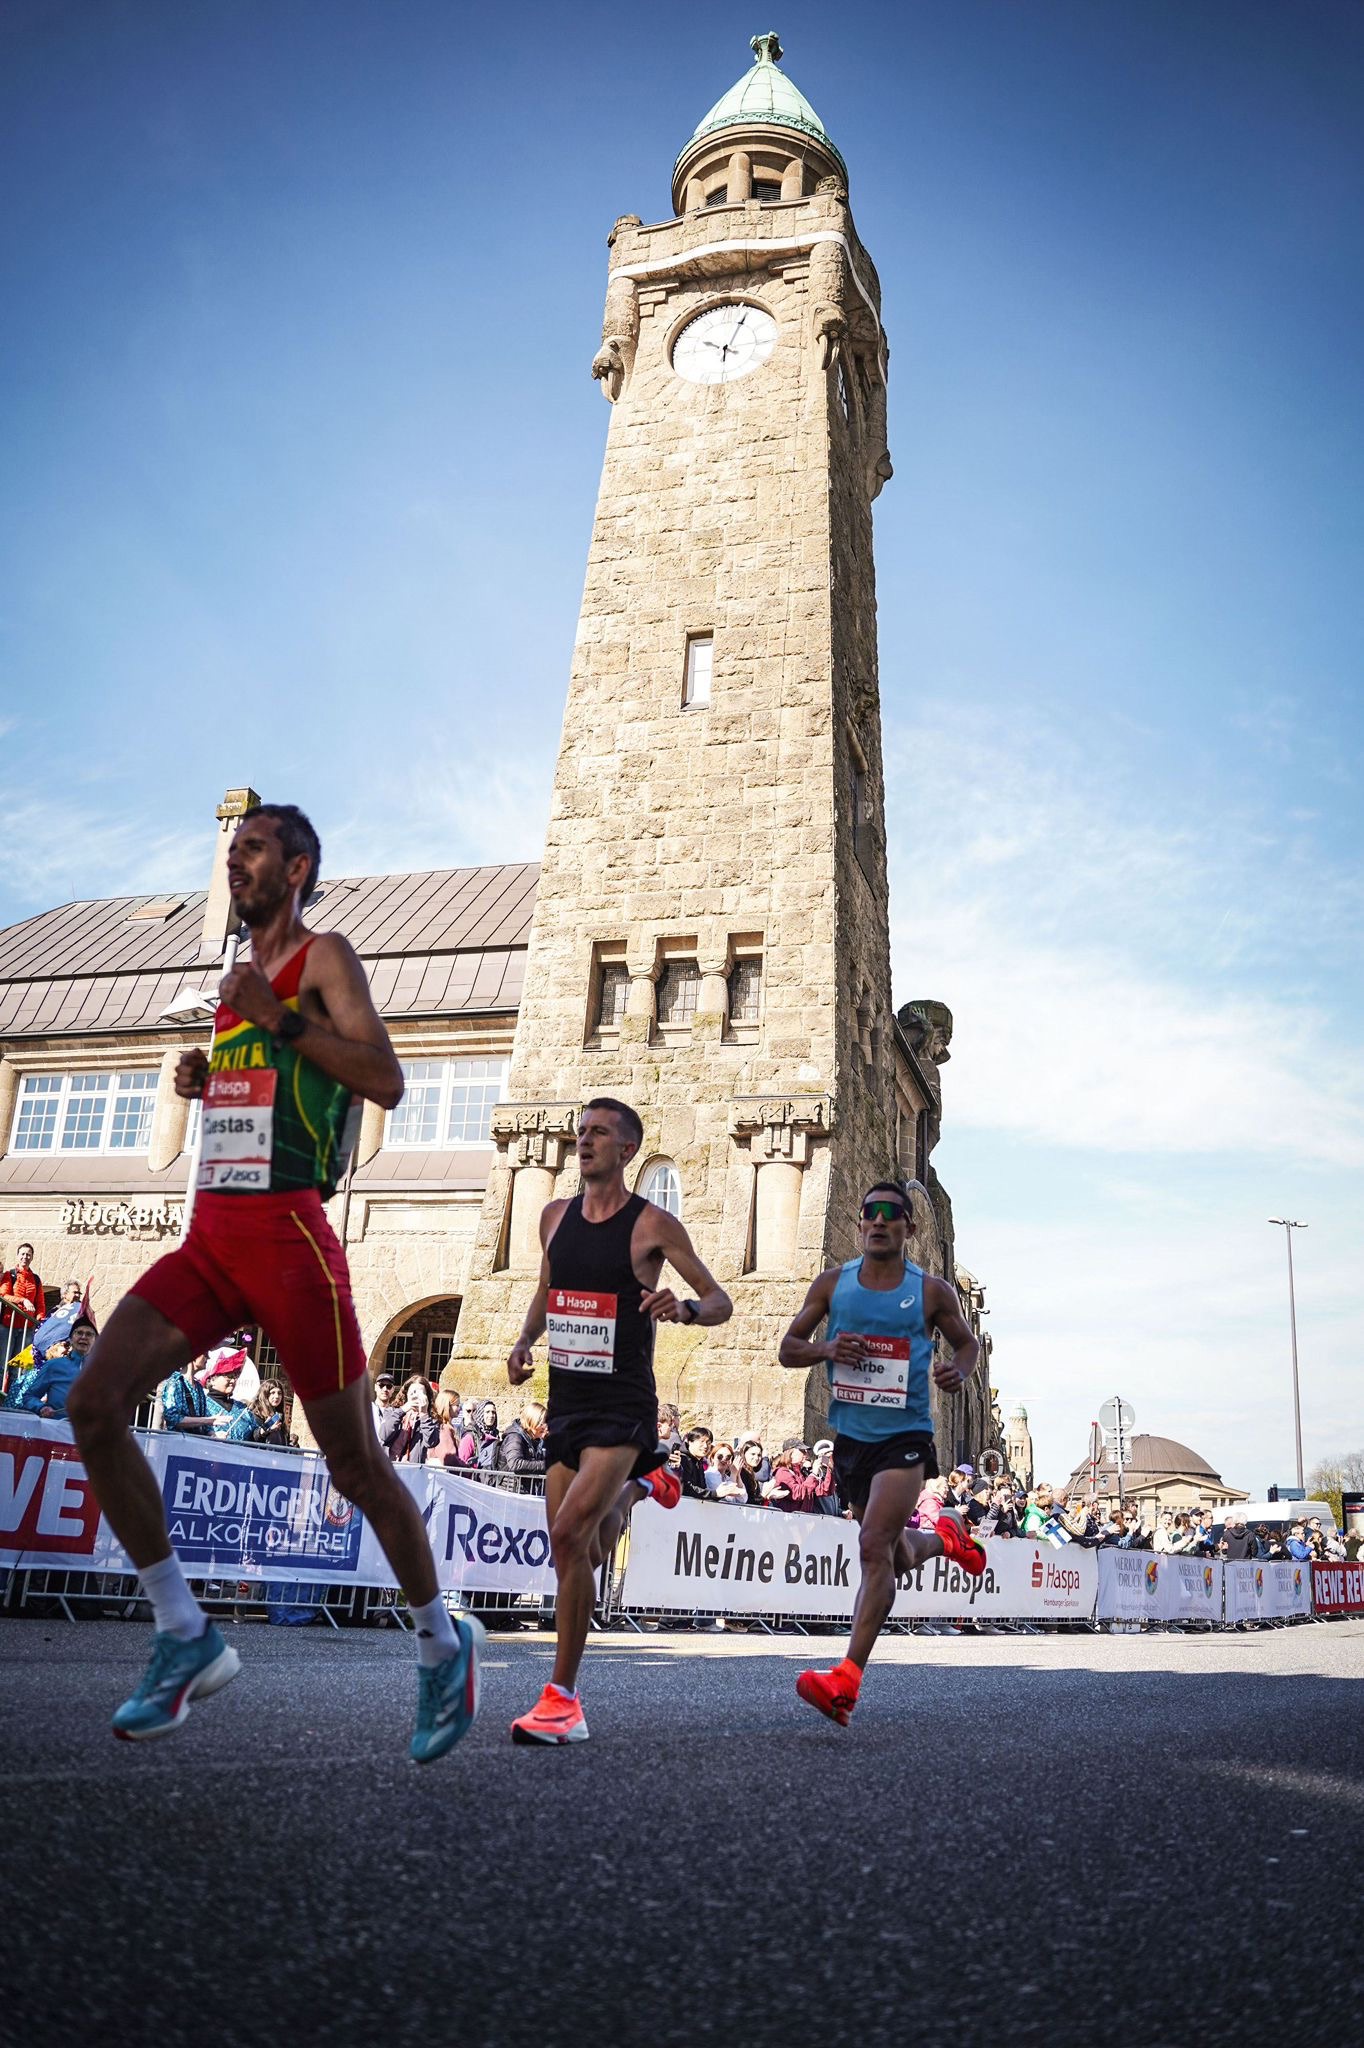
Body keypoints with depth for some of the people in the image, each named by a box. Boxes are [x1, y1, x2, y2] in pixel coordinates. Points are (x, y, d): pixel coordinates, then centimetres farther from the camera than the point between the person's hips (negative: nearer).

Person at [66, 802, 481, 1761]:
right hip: (212, 1234, 7)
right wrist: (203, 1080, 13)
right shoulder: (242, 977, 21)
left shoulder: (323, 956, -1)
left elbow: (387, 1081, -14)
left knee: (355, 1461, 1)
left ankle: (443, 1643, 22)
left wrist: (279, 1017, -19)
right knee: (93, 1404, -11)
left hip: (288, 1232, -7)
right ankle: (186, 1634, 1)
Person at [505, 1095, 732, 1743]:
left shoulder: (653, 1223, -8)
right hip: (565, 1399, 6)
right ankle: (642, 1484, 46)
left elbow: (721, 1302, -3)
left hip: (622, 1404, -6)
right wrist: (524, 1341, 6)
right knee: (584, 1554, 13)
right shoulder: (555, 1215, 8)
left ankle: (563, 1700, -9)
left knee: (569, 1533, -21)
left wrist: (684, 1308, -25)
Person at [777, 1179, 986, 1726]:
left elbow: (967, 1341, 12)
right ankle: (946, 1534, 54)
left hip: (904, 1437, -4)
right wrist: (825, 1350, -16)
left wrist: (961, 1370, -11)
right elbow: (788, 1348, 5)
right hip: (850, 1435, 4)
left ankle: (847, 1681, -18)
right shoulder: (832, 1283, 2)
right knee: (897, 1558, 19)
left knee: (874, 1546, -20)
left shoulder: (933, 1292, -3)